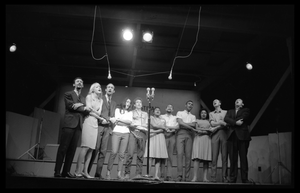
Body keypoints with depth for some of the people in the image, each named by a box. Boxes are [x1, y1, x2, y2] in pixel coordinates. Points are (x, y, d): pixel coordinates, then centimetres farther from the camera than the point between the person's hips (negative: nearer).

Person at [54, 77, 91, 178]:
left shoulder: (83, 98, 24)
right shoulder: (68, 94, 9)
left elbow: (86, 111, 12)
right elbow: (70, 106, -7)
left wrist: (80, 106, -6)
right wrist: (83, 107, -2)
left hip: (78, 126, 5)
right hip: (69, 124, -5)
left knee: (72, 149, 0)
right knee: (63, 148, -7)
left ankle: (66, 171, 3)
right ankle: (57, 171, -5)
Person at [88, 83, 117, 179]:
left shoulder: (114, 103, 22)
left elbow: (113, 117, 18)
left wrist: (111, 127, 5)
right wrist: (105, 118, -12)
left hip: (108, 127, 4)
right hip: (99, 125, -4)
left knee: (103, 151, -2)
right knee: (95, 149, -11)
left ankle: (98, 173, 0)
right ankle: (86, 171, -4)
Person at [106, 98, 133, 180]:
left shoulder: (130, 112, 19)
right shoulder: (118, 109, 13)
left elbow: (130, 121, 1)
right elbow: (116, 122, 0)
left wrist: (119, 119, -5)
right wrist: (126, 124, -1)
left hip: (126, 133, 3)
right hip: (117, 132, -2)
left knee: (122, 154, -3)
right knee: (114, 152, -14)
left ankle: (119, 174, -2)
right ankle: (108, 172, -4)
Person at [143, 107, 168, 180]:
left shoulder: (163, 120, 20)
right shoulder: (151, 117, 13)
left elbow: (162, 130, 5)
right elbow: (153, 125, -4)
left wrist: (155, 132, -11)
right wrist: (163, 127, 4)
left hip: (160, 138, 3)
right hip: (152, 137, -3)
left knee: (159, 157, -6)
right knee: (151, 156, -14)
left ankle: (156, 175, -8)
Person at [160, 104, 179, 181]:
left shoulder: (175, 117, 21)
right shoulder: (161, 116, 18)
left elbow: (177, 126, 5)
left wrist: (167, 126, -5)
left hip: (172, 136, 1)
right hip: (164, 135, -1)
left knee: (170, 156, -3)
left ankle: (169, 175, -4)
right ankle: (163, 175, -8)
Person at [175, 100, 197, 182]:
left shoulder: (193, 116, 25)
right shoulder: (180, 113, 16)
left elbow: (194, 125, 5)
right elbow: (180, 123, -2)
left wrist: (184, 123, -2)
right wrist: (190, 126, -2)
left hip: (189, 135, 3)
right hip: (181, 133, -3)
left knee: (188, 155, -5)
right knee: (180, 154, -14)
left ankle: (187, 177, -3)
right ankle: (179, 176, -16)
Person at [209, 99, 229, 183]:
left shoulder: (226, 112, 16)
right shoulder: (211, 113, 21)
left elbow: (227, 124, 4)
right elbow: (212, 123, 6)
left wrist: (216, 126, -6)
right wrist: (221, 122, -4)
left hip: (224, 134, -1)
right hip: (215, 135, 1)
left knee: (224, 156, -5)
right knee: (214, 156, -7)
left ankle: (224, 177, -3)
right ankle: (213, 177, -8)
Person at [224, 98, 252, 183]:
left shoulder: (246, 110, 15)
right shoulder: (230, 111, 23)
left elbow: (243, 118, -5)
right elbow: (226, 119, 3)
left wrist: (231, 123, -1)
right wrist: (235, 122, -12)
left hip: (242, 135, -2)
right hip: (232, 136, 2)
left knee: (243, 158, -3)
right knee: (232, 158, -3)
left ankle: (244, 179, -1)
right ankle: (232, 179, -4)